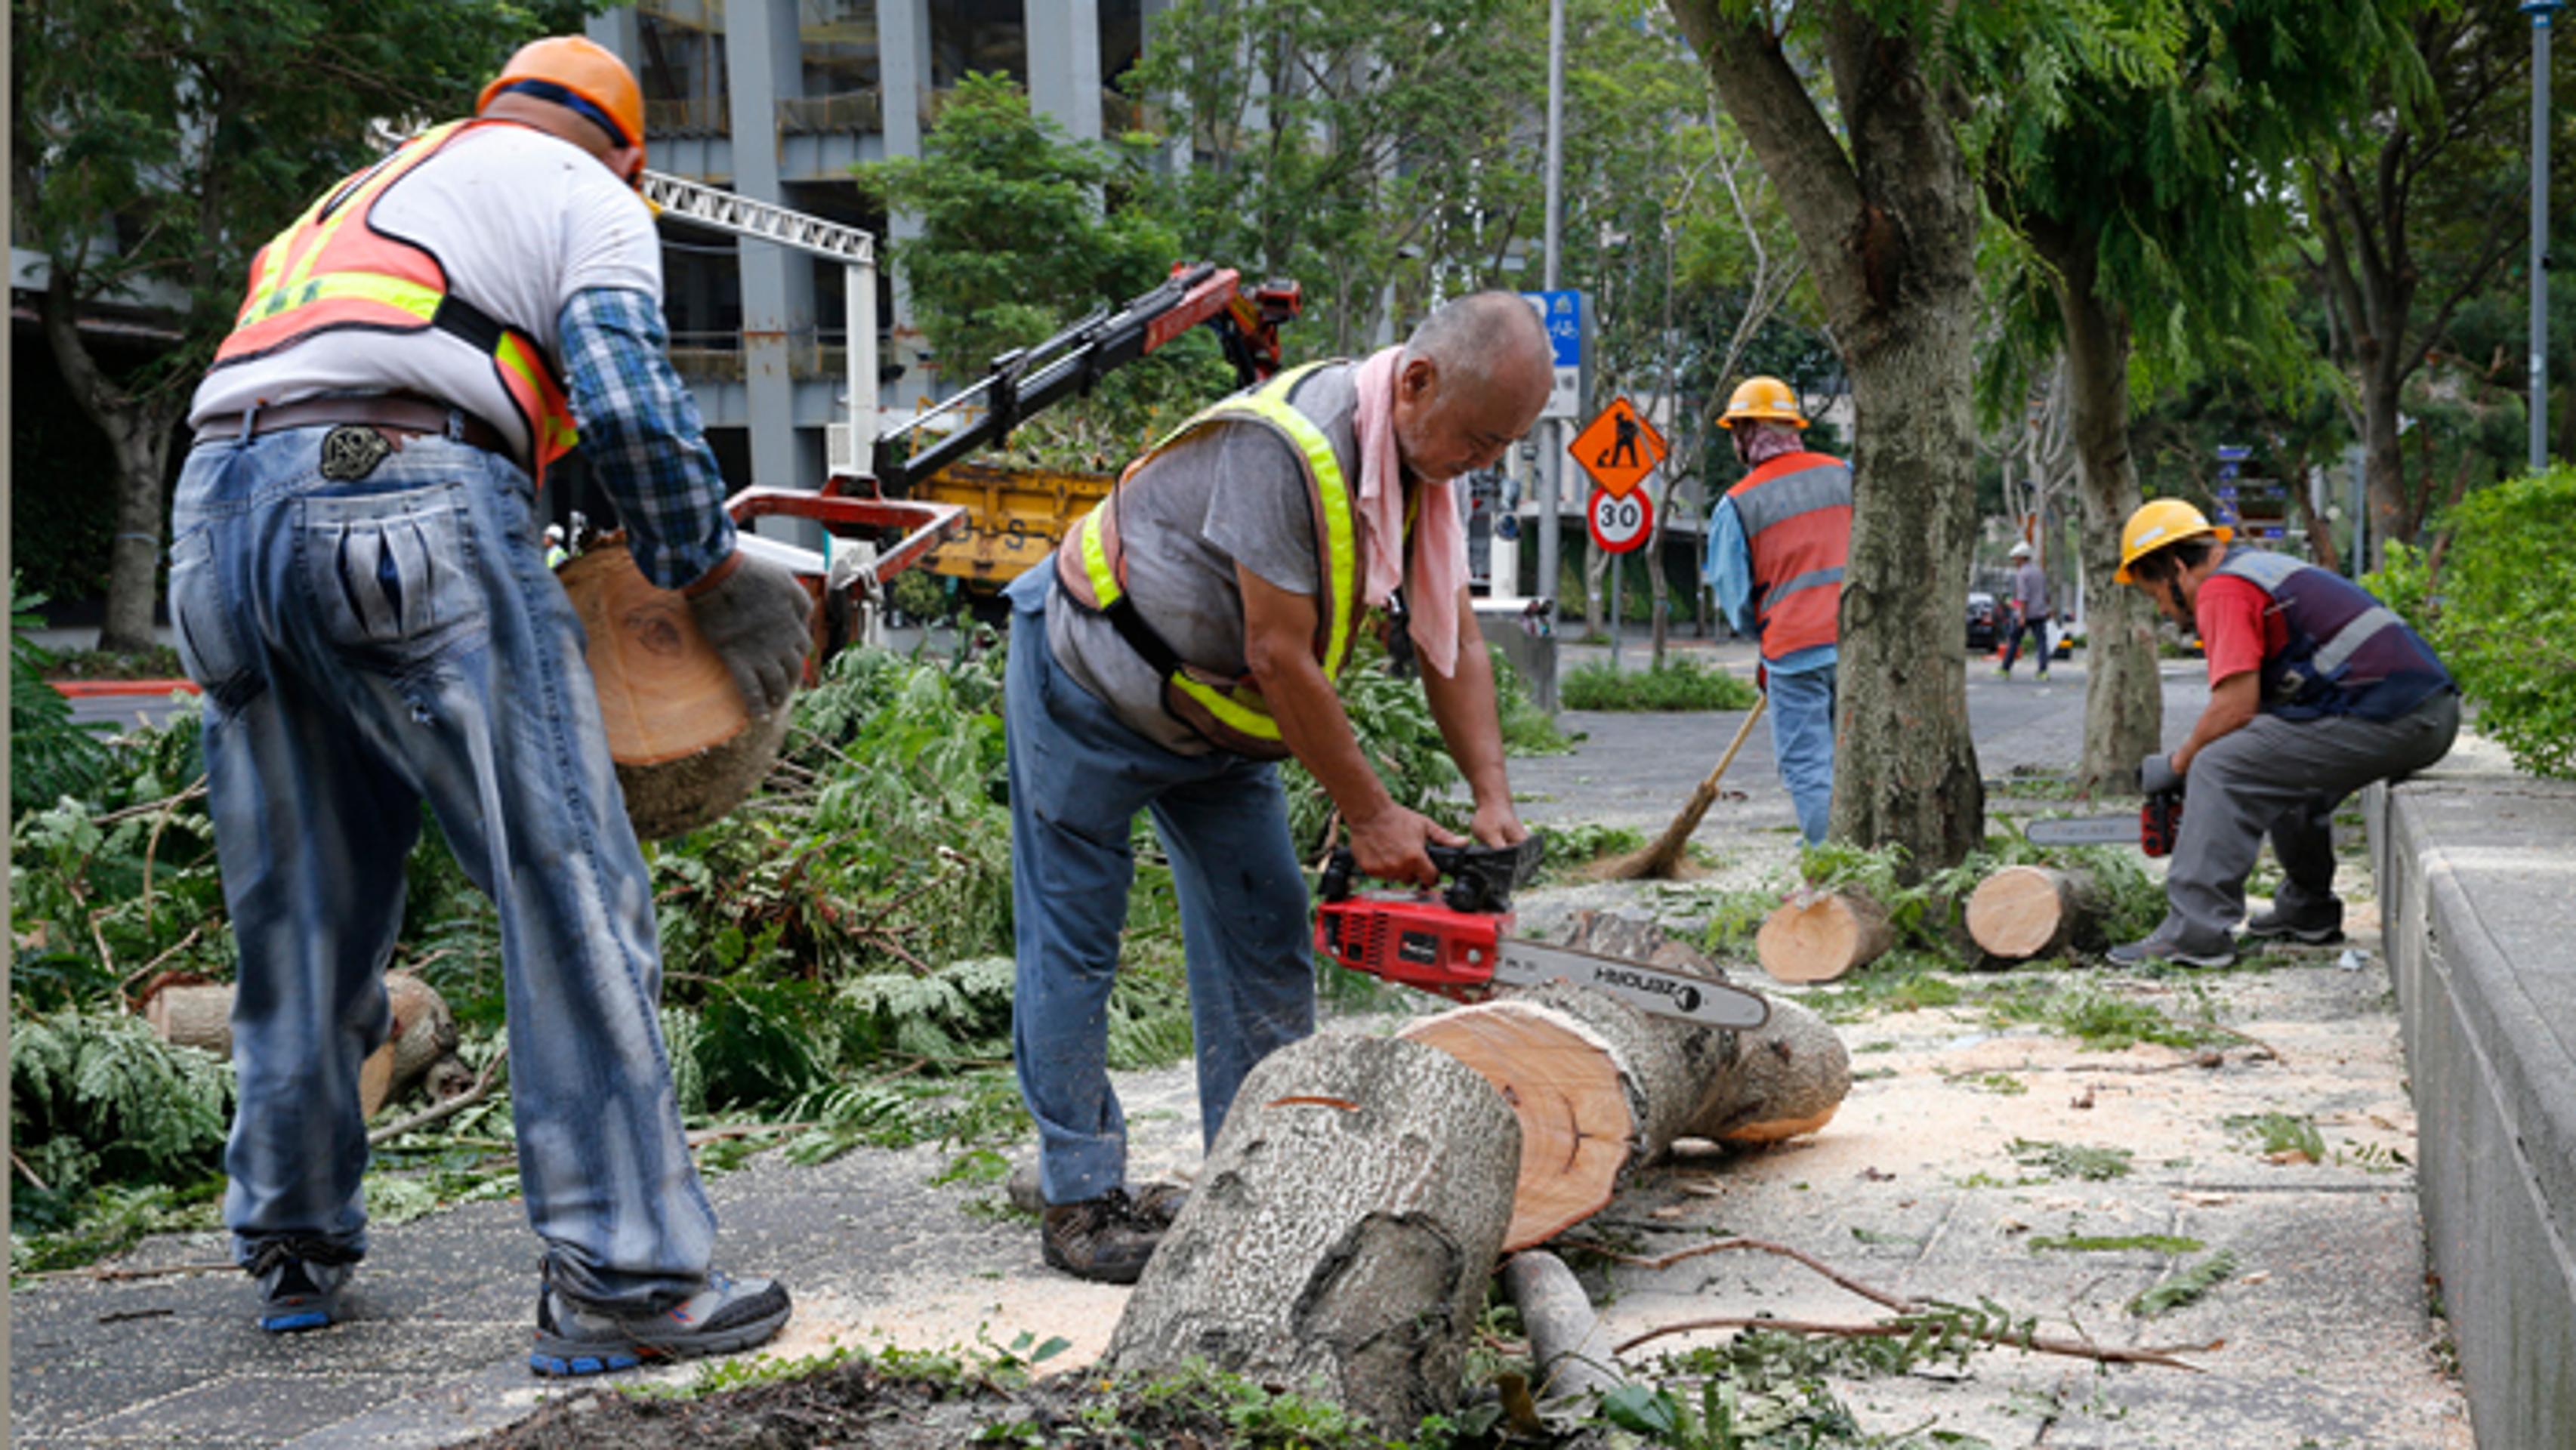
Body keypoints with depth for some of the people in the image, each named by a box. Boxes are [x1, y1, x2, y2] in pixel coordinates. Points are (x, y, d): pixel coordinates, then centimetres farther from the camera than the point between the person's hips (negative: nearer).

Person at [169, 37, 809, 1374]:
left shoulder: (359, 195, 36)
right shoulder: (585, 198, 14)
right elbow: (629, 405, -3)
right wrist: (711, 577, 9)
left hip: (217, 509, 7)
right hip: (406, 500, -7)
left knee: (300, 920, 16)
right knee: (571, 900, -6)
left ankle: (294, 1249, 27)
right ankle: (622, 1277, -10)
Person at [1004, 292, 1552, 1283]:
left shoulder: (1420, 468, -7)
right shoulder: (1283, 448, -34)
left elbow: (1452, 641, 0)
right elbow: (1279, 657, -30)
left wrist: (1493, 798, -9)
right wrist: (1368, 816, -22)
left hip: (1212, 716, 8)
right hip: (1089, 687, -8)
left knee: (1265, 938, 4)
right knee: (1074, 943, -2)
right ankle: (1082, 1201, 6)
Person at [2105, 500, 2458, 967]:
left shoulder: (2222, 589, -5)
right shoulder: (2263, 568, 26)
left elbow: (2235, 707, -14)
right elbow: (2262, 704, 30)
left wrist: (2176, 765, 1)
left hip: (2383, 715, -10)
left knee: (2220, 770, -11)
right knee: (2290, 771, 30)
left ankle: (2194, 934, -16)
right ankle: (2307, 911, 33)